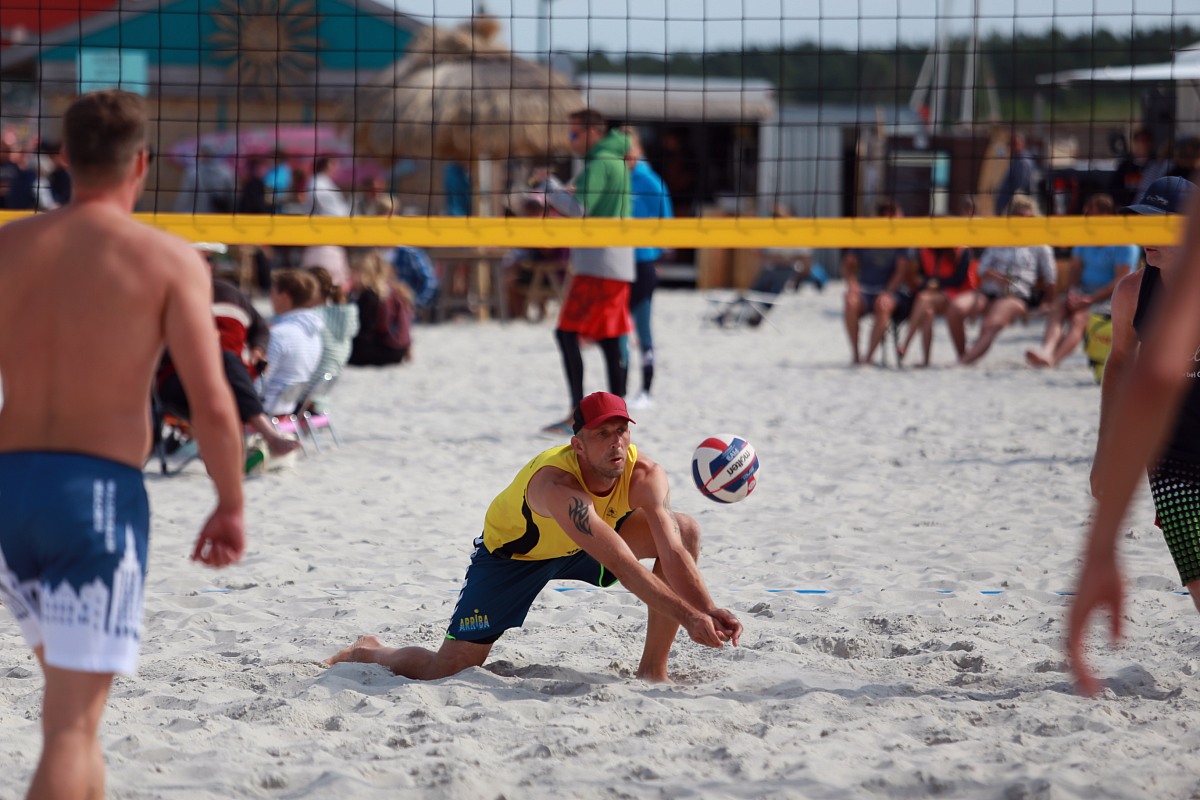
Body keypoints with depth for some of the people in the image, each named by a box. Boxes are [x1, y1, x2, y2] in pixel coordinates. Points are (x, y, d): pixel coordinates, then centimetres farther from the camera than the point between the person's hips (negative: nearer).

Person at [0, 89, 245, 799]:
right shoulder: (169, 259, -4)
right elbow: (213, 404, -10)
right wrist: (232, 506, 4)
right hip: (101, 490, -5)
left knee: (70, 688, 25)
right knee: (73, 724, -4)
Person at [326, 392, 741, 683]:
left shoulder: (645, 477, -25)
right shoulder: (558, 484, -42)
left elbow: (673, 552, -30)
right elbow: (623, 566, -48)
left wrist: (709, 609, -47)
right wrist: (688, 616, -50)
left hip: (580, 548, 6)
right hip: (510, 553, -5)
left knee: (685, 529, -15)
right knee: (444, 673, -11)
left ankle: (653, 667, -7)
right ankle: (369, 652, 24)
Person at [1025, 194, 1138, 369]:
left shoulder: (1123, 242, -9)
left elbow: (1121, 281, -15)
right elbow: (1075, 270, 12)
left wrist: (1090, 300, -21)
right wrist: (1072, 293, -9)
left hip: (1110, 298, -7)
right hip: (1083, 293, 7)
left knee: (1079, 318, -31)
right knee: (1057, 308, -22)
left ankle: (1053, 358, -51)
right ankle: (1047, 349, -45)